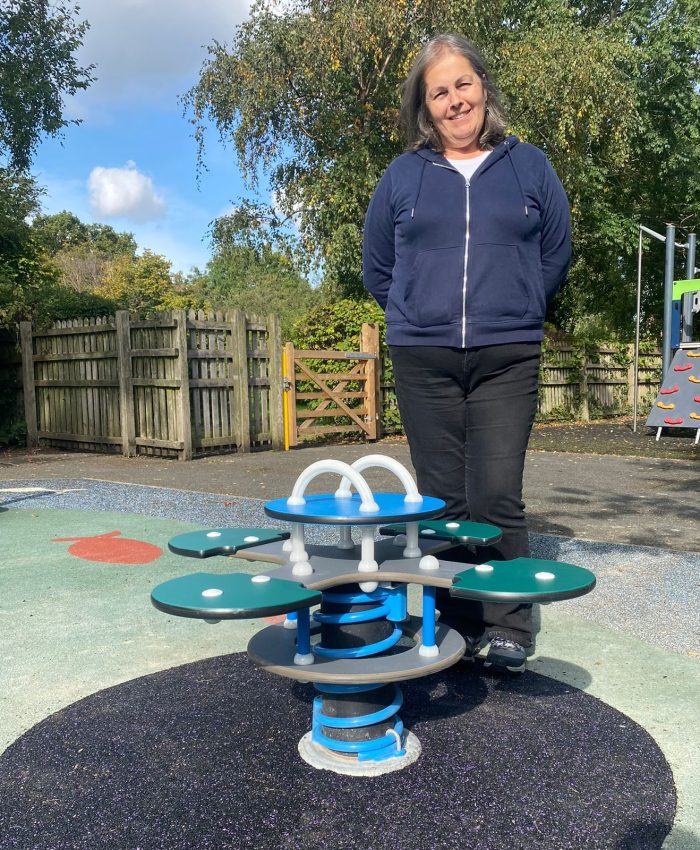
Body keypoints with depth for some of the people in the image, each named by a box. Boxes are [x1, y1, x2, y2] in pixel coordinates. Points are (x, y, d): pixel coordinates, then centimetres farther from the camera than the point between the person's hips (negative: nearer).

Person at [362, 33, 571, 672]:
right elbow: (377, 269, 17)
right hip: (422, 361, 1)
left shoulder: (529, 167, 11)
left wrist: (512, 314, 12)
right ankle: (458, 625, 16)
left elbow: (556, 256, 16)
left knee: (498, 497, -8)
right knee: (443, 501, 3)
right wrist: (420, 314, 13)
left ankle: (508, 629, 7)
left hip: (507, 360, -1)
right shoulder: (403, 176, 11)